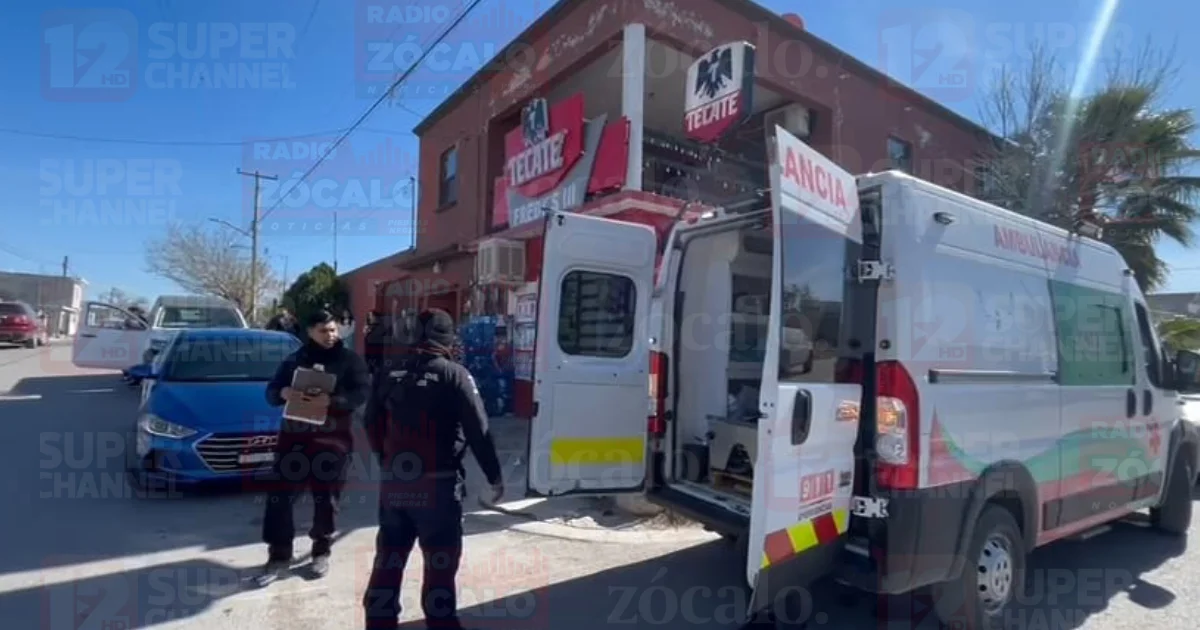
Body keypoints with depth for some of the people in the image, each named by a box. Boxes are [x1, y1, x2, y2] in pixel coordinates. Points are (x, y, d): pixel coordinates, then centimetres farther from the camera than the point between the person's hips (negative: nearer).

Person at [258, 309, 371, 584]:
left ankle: (322, 551, 25)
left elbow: (363, 394, -9)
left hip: (332, 439, -2)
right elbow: (271, 392, 10)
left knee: (326, 500, 7)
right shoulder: (295, 360, 13)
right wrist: (283, 393, -15)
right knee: (278, 496, 0)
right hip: (294, 436, 3)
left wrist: (334, 400, -27)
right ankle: (279, 555, 15)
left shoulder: (350, 360, 2)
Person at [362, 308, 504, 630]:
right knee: (440, 562, 6)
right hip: (438, 484, -5)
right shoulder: (454, 375, -10)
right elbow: (477, 430, -12)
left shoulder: (389, 376, 6)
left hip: (394, 483, 5)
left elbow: (373, 426, 15)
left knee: (388, 561, 16)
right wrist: (494, 475, -2)